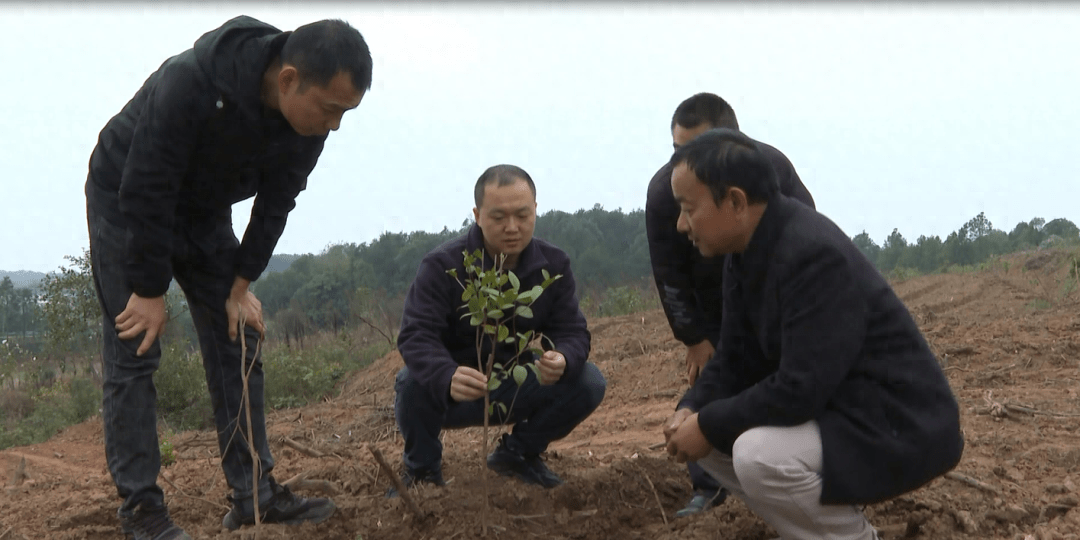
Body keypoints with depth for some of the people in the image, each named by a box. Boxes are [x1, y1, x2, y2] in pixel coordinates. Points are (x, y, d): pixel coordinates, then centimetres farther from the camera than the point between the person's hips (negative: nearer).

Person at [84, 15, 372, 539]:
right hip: (126, 202, -6)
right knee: (134, 352, -7)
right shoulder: (190, 82, -38)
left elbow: (273, 206, -6)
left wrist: (240, 285, -6)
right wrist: (149, 290, -23)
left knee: (237, 345, 2)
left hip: (205, 212, 6)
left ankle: (255, 494, 7)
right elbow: (145, 190, -30)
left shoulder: (308, 123, -20)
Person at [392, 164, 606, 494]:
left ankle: (519, 452, 9)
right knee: (413, 384, -36)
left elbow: (572, 331, -11)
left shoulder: (553, 265, -7)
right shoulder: (442, 266, -20)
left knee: (589, 383, -19)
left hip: (517, 390, 3)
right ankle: (422, 467, -2)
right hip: (449, 395, -3)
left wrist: (563, 360, -39)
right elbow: (416, 336, -32)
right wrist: (448, 378, -55)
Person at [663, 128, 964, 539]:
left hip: (900, 428, -9)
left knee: (759, 455, -31)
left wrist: (710, 425, -20)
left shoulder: (815, 255, -27)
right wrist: (691, 412, -9)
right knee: (700, 433, 3)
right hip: (831, 410, 9)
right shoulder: (746, 253, 2)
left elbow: (799, 390, -31)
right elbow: (736, 360, 8)